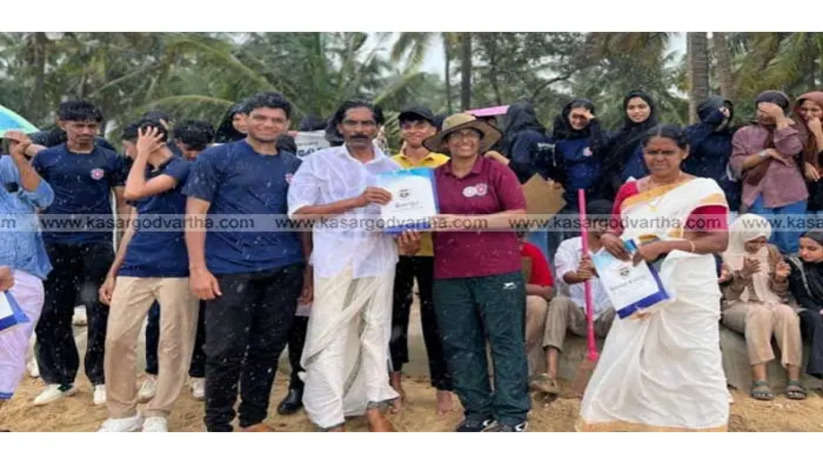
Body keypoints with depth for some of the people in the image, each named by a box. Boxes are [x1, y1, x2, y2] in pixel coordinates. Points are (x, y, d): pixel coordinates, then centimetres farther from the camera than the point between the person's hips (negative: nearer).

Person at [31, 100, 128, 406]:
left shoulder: (111, 160, 4)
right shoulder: (45, 158, 8)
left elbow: (122, 203, 5)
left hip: (97, 244, -2)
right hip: (54, 245, 2)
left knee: (100, 313, 2)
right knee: (52, 314, 8)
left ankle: (101, 379, 14)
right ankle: (59, 379, 22)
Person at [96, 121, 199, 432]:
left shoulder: (181, 167, -5)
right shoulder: (143, 174, 19)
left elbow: (133, 192, -18)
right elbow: (133, 228, 20)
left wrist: (143, 154, -3)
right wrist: (112, 272, 17)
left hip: (175, 270, -7)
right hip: (135, 269, 7)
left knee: (173, 343, 0)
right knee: (117, 339, 2)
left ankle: (157, 414, 16)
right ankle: (123, 413, 16)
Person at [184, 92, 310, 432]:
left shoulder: (294, 166, 13)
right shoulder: (217, 158, 0)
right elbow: (195, 214, -5)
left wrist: (308, 269, 12)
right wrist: (198, 267, -12)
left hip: (284, 271, 4)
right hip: (230, 270, -4)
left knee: (268, 348, 11)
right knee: (226, 350, 0)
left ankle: (254, 419, 27)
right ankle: (218, 424, 19)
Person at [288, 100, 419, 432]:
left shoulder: (392, 168, 13)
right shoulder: (319, 161, 2)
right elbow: (298, 211, -8)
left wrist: (408, 236, -6)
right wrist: (356, 201, -16)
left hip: (380, 262, 4)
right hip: (335, 264, -3)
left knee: (376, 333, 10)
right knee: (330, 339, -1)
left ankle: (375, 408, 21)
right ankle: (331, 420, 7)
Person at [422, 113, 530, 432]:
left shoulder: (497, 171, -1)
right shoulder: (434, 177, 8)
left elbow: (518, 216, -9)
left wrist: (465, 221, -16)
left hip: (498, 271, -3)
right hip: (449, 275, 4)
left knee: (505, 341, 2)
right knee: (459, 344, 9)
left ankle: (512, 415, 13)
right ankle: (478, 412, 24)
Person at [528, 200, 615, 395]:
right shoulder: (568, 246, 4)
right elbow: (566, 275, -17)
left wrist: (597, 270, -40)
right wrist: (579, 276, -43)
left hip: (607, 317, 1)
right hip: (576, 314, 0)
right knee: (559, 302, -31)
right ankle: (550, 375, -41)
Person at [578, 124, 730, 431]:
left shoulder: (703, 190, -5)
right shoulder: (629, 191, 10)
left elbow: (720, 241, -13)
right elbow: (616, 232, 17)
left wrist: (663, 245, -24)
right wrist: (608, 239, -9)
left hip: (688, 297, -4)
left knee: (693, 365, 3)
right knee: (622, 363, 6)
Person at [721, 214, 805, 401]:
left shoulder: (771, 252, 10)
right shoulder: (725, 256, -2)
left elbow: (780, 293, 11)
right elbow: (728, 295, -7)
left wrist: (780, 278, -12)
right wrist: (744, 275, -24)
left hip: (770, 303, 4)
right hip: (737, 308, -3)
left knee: (786, 312, -31)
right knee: (759, 312, -37)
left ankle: (794, 379, -34)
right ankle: (759, 380, -42)